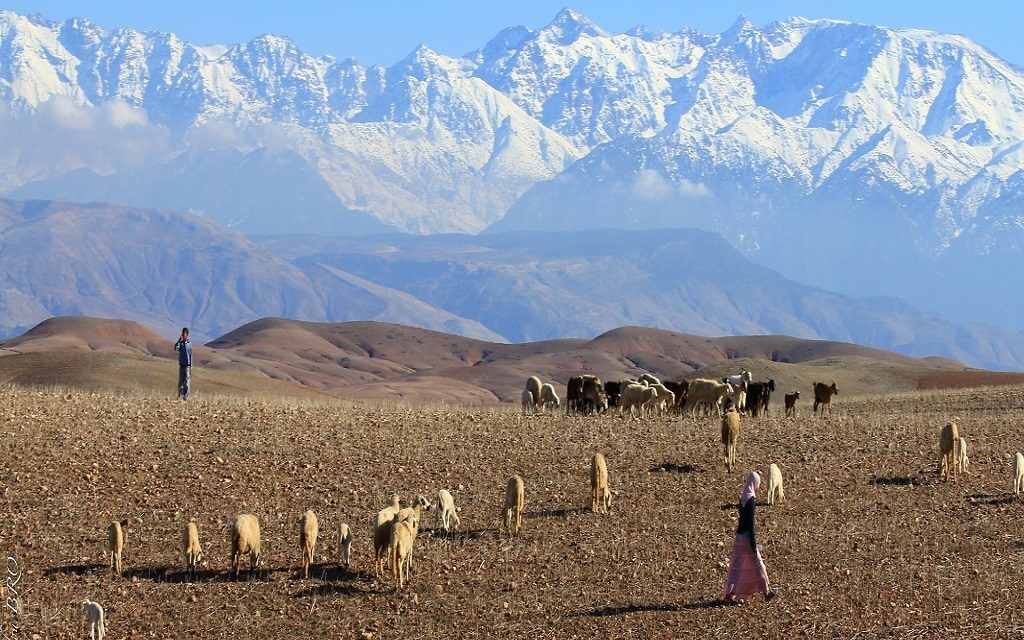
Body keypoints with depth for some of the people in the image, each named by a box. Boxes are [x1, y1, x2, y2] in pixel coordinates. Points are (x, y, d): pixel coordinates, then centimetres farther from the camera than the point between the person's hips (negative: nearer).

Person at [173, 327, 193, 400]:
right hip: (181, 365, 1)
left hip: (187, 365, -1)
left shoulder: (189, 344, 4)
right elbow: (175, 349, -17)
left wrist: (191, 367, 6)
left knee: (187, 381, -9)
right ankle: (179, 395, 18)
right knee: (180, 382, 3)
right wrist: (179, 340, -20)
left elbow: (190, 355, 8)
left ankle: (185, 397, -12)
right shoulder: (180, 343, 3)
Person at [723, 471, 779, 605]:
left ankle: (730, 594, 8)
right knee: (757, 565, 5)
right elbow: (751, 522, -20)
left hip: (739, 534, 8)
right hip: (747, 536, -8)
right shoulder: (751, 500, -19)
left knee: (737, 565, 10)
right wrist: (753, 543, -18)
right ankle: (767, 593, 16)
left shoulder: (743, 498, 7)